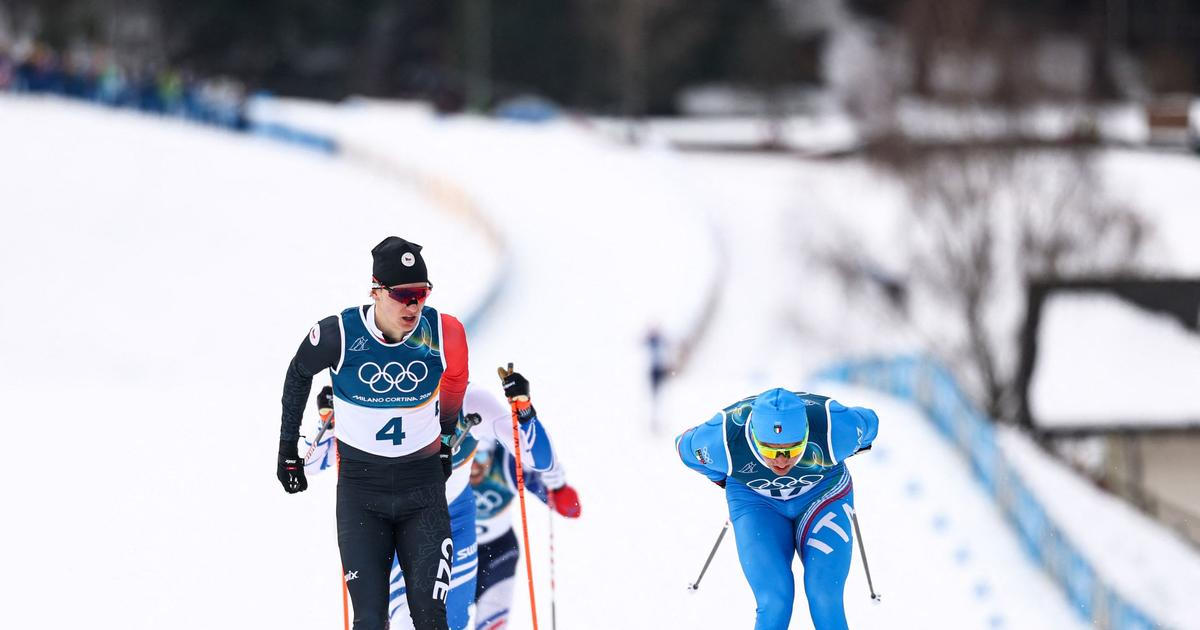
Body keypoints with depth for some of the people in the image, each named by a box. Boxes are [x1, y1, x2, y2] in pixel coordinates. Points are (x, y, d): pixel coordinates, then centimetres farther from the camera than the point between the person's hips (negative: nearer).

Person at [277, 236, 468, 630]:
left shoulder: (444, 332, -11)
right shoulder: (339, 335, -14)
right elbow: (298, 375, 8)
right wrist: (288, 448, 14)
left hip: (424, 484, 1)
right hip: (360, 487, -1)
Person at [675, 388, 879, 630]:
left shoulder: (833, 429, -32)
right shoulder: (723, 441, -32)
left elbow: (867, 422, -7)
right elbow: (686, 446, -7)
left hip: (823, 494, 0)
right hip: (757, 504, 0)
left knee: (824, 600, -19)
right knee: (774, 603, -22)